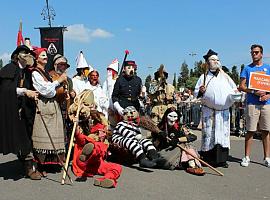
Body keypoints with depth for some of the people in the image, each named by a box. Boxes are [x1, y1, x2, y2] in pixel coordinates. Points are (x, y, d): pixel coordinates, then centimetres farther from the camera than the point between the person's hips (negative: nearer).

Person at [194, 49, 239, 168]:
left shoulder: (225, 76, 15)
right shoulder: (204, 77, 7)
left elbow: (234, 89, 20)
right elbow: (195, 93, 6)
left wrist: (235, 93, -3)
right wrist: (200, 91, -16)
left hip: (224, 111, 3)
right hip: (208, 111, -2)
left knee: (223, 133, 2)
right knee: (208, 134, -2)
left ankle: (222, 159, 9)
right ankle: (208, 159, 5)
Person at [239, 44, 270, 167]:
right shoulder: (247, 68, 8)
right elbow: (242, 86, 2)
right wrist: (254, 92, -14)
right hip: (252, 103, -2)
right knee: (250, 131, -1)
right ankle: (247, 157, 7)